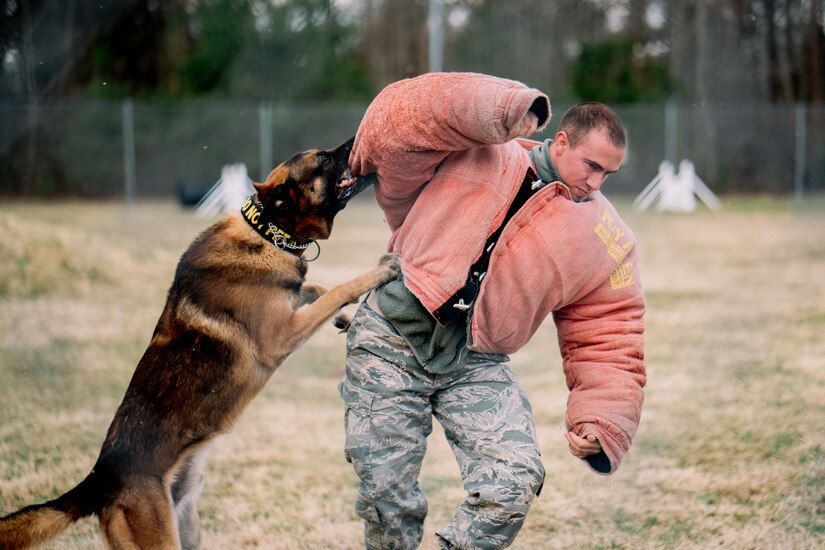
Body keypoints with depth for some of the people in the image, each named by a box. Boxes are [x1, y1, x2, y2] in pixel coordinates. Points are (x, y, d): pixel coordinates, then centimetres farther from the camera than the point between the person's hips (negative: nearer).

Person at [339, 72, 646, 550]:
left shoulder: (607, 241, 6)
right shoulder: (477, 152, 1)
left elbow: (607, 338, 8)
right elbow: (400, 119, -10)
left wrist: (601, 423, -5)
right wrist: (500, 108, -21)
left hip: (477, 366, 2)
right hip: (391, 343, -2)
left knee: (516, 479, -19)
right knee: (387, 496, -2)